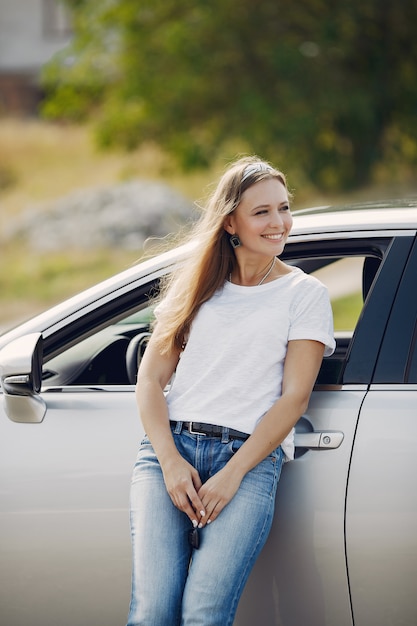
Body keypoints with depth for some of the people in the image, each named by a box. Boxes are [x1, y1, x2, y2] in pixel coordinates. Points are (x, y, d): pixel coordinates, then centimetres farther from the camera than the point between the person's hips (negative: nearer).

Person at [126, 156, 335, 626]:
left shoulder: (305, 293, 12)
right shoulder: (196, 287, 19)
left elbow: (294, 397, 2)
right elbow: (150, 379, 11)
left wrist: (233, 473, -10)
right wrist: (170, 461, -7)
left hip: (250, 455, -2)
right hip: (171, 448, 2)